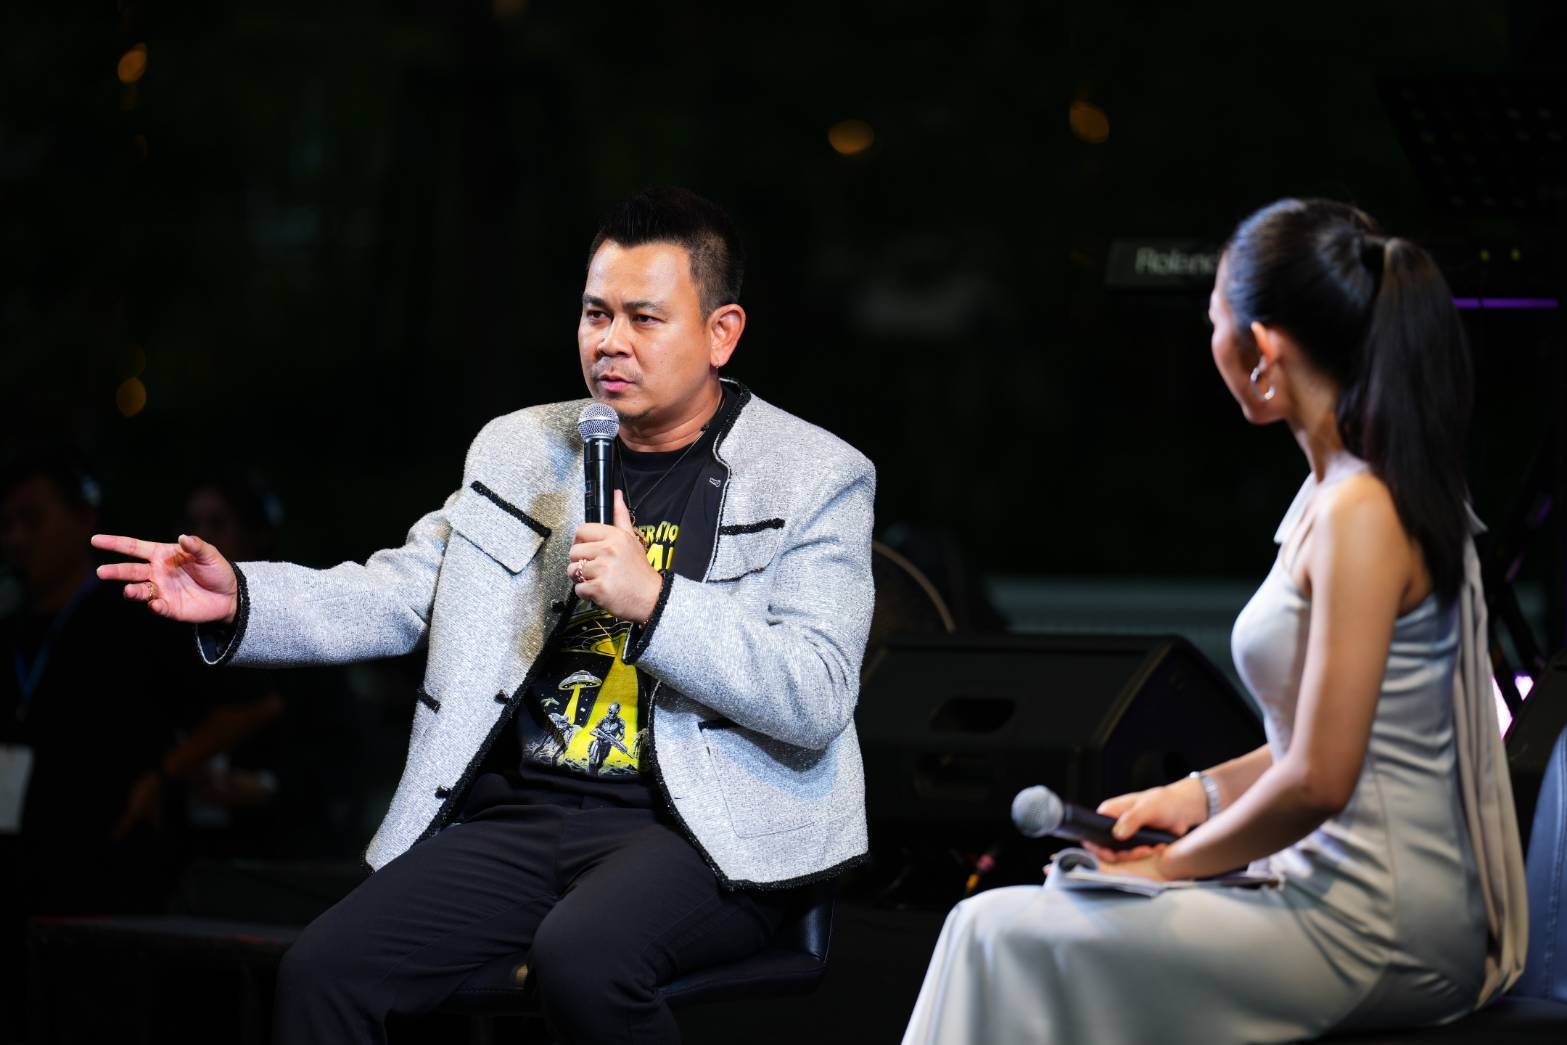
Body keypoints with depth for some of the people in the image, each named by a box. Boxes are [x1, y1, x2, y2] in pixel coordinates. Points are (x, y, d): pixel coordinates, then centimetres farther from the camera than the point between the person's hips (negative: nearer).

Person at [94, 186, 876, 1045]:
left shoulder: (817, 480, 0)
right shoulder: (520, 449, 16)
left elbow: (817, 701, -10)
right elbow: (396, 598, 14)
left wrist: (652, 602, -22)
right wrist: (239, 602, -4)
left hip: (701, 833, -4)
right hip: (521, 812, 5)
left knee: (581, 959, -36)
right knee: (321, 971, -18)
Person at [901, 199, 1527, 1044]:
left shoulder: (1360, 515, -20)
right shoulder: (1339, 489, 12)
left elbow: (1317, 781, -21)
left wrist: (1172, 862, -7)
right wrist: (1201, 794, 10)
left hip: (1378, 937, -10)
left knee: (1001, 939, -8)